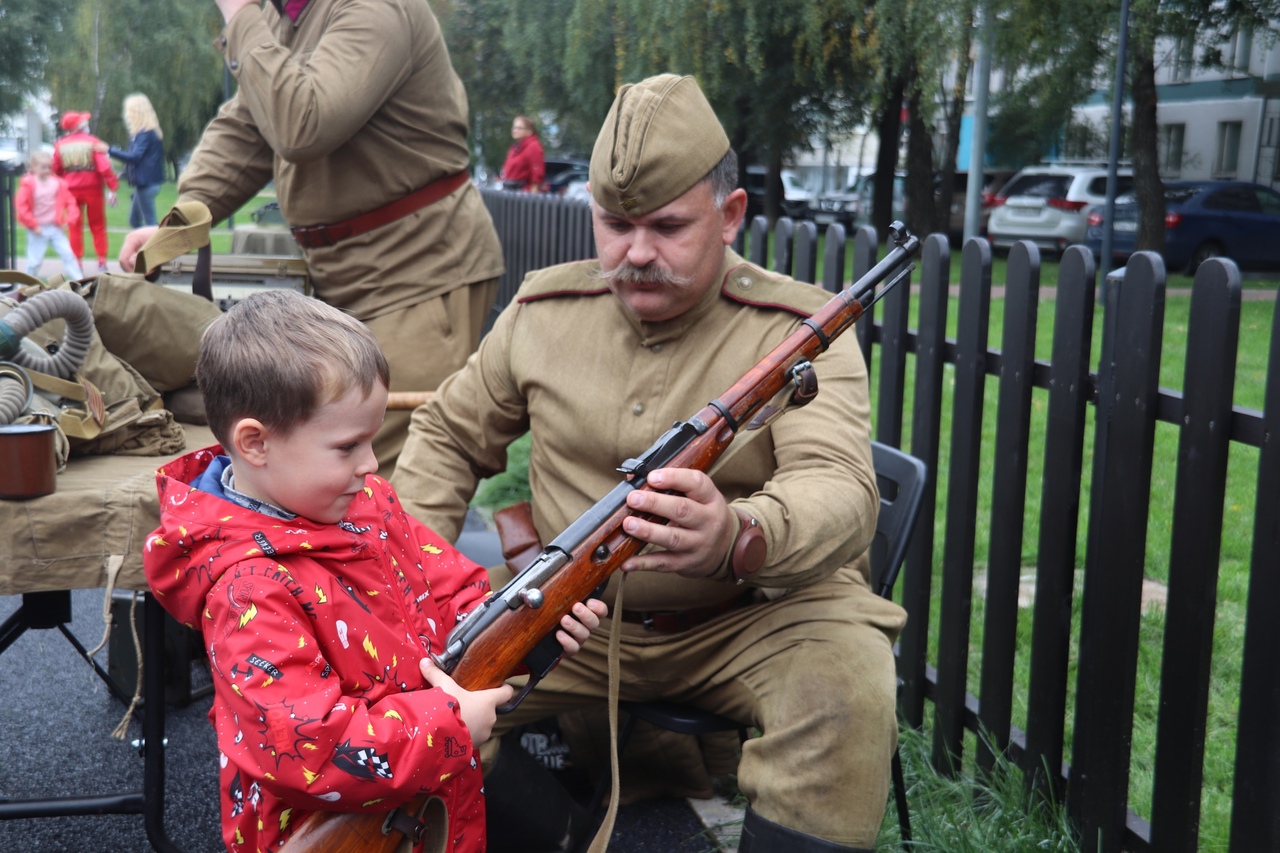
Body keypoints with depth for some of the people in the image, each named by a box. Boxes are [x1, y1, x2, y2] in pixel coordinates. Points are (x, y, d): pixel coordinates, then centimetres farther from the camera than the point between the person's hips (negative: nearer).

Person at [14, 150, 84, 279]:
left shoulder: (58, 183, 1)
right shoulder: (28, 184, -10)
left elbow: (70, 202, 7)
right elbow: (21, 206, -13)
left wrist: (69, 220, -4)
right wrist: (33, 225, -14)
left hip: (56, 228, 3)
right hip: (38, 230, -3)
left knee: (68, 254, -2)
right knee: (34, 261, 5)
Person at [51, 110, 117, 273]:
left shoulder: (60, 145, 1)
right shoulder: (92, 142, -8)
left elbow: (56, 170, 4)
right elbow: (104, 166, -16)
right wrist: (112, 188, -15)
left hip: (71, 190, 2)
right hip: (92, 188, -2)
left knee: (75, 227, 10)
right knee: (97, 227, 9)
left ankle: (77, 263, 8)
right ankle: (102, 262, 6)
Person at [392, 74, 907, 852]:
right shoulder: (543, 311, 3)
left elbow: (844, 493, -26)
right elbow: (449, 436, 16)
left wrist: (738, 538, -49)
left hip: (756, 618, -3)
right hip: (572, 615, 4)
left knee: (848, 691, -32)